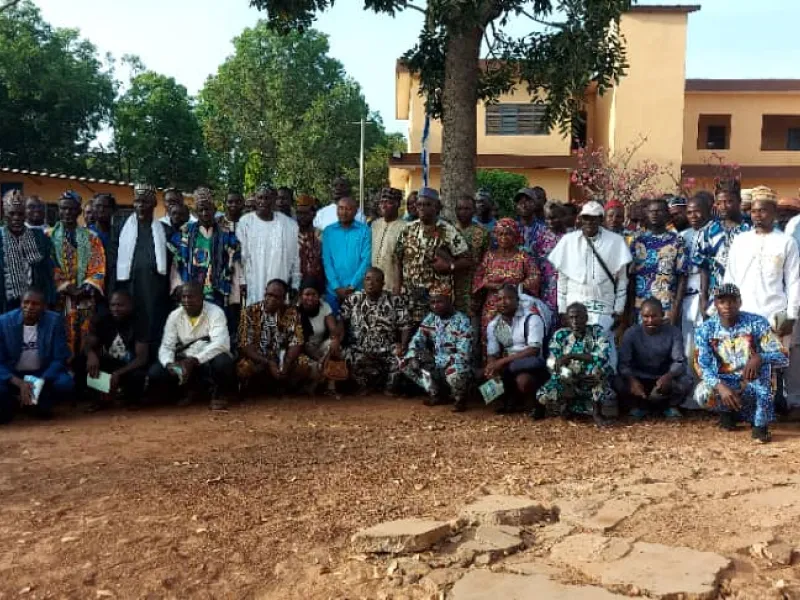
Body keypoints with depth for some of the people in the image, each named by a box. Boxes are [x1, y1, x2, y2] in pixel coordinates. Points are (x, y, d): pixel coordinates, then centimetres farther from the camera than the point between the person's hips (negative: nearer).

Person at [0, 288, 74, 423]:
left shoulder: (55, 320, -13)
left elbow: (59, 359, -13)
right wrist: (20, 383, -31)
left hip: (43, 373, 0)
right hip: (12, 375, 0)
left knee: (66, 383, -30)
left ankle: (40, 403, 4)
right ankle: (12, 402, 6)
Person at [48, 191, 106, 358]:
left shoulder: (91, 237, 10)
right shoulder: (49, 236, 7)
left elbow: (98, 267, 3)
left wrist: (87, 288, -11)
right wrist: (66, 288, -11)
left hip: (85, 298, 1)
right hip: (60, 297, -1)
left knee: (85, 339, 2)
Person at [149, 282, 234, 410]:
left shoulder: (215, 312, -15)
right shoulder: (174, 316, -2)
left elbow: (221, 343, -29)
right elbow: (166, 347, -5)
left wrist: (194, 360, -39)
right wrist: (169, 364, -28)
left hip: (209, 361, -4)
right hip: (186, 363, 4)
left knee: (223, 362, -38)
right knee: (155, 373, -18)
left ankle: (219, 393, -4)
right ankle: (191, 389, 9)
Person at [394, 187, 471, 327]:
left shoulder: (448, 232, -4)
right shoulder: (408, 230, 9)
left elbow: (466, 261, -2)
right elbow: (399, 261, 12)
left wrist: (448, 266, -18)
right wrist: (397, 289, 4)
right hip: (408, 297, 4)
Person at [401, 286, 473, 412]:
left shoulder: (462, 321, -16)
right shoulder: (430, 318, 3)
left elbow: (463, 354, -23)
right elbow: (417, 341, 2)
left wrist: (435, 359, -28)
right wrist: (412, 357, -20)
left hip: (456, 365, -6)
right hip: (436, 366, 6)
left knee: (454, 371, -39)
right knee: (406, 363, -8)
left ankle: (460, 398, -3)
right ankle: (437, 394, 8)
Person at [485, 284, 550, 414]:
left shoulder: (531, 318, -11)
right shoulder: (493, 325, 6)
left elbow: (534, 350, -20)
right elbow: (492, 354, 4)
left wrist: (503, 361, -26)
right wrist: (492, 368, -22)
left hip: (531, 366, -5)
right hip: (508, 368, 6)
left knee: (523, 380, -36)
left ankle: (519, 400, 0)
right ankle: (510, 400, 8)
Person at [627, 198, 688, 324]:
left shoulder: (677, 241, 2)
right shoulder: (637, 240, 8)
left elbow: (682, 277, 0)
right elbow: (631, 276, 7)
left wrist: (676, 308, -9)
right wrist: (630, 307, 2)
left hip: (668, 308, -2)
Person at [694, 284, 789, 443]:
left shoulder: (757, 323, -13)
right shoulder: (706, 329, -9)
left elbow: (784, 358, -19)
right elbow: (703, 366, -14)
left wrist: (759, 358, -40)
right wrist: (720, 386, -34)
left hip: (755, 383, -1)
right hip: (724, 382, 1)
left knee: (763, 357, -33)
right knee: (702, 394, -32)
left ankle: (761, 423, -21)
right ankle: (728, 411, 6)